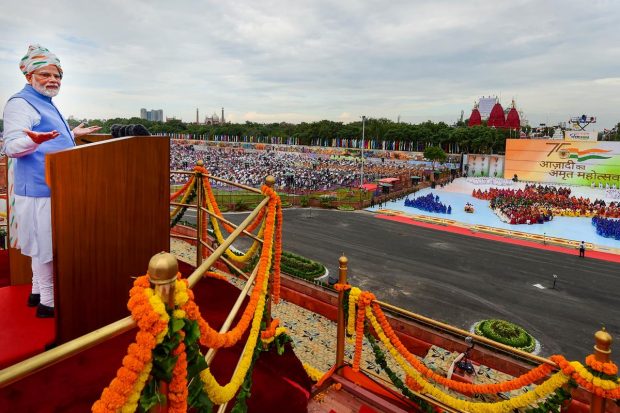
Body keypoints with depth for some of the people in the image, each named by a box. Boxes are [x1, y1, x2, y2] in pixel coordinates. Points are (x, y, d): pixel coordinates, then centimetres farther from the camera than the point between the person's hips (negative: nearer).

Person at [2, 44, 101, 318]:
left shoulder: (45, 103, 18)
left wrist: (73, 134, 31)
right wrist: (34, 140, -38)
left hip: (53, 185, 10)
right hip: (40, 187, -10)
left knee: (45, 244, 16)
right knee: (46, 245, -4)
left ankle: (38, 292, 29)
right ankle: (47, 302, 5)